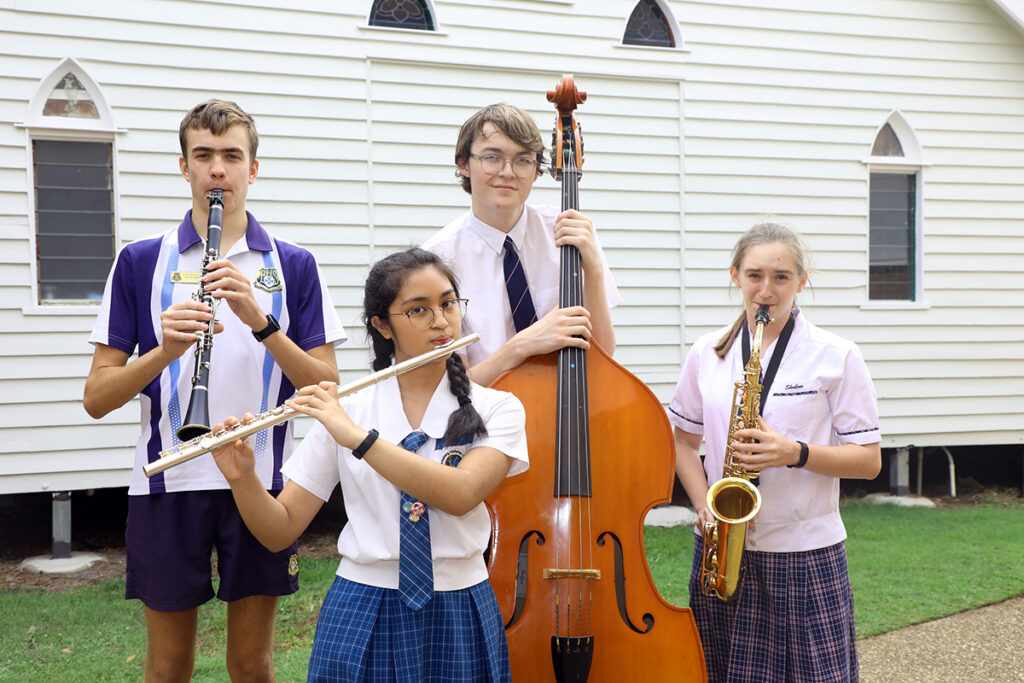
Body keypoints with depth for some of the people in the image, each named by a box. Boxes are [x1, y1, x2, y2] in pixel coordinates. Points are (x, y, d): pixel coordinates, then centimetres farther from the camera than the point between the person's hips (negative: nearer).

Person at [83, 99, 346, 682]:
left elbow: (326, 388, -3)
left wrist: (260, 321, -18)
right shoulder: (141, 262, 3)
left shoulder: (292, 265, 4)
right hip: (168, 483, 0)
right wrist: (166, 350, -19)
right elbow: (97, 398, 0)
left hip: (261, 481, 0)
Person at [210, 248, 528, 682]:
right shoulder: (343, 413, 1)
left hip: (458, 616, 0)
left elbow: (462, 494, -21)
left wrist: (358, 438, -24)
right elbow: (280, 532, 1)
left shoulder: (497, 410, -2)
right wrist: (241, 478, -17)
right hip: (360, 610, 1)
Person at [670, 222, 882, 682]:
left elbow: (869, 460, -2)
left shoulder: (837, 357, -3)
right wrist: (704, 503, -4)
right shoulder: (706, 354, 6)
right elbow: (683, 439, 13)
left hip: (807, 556, -2)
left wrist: (795, 453, -18)